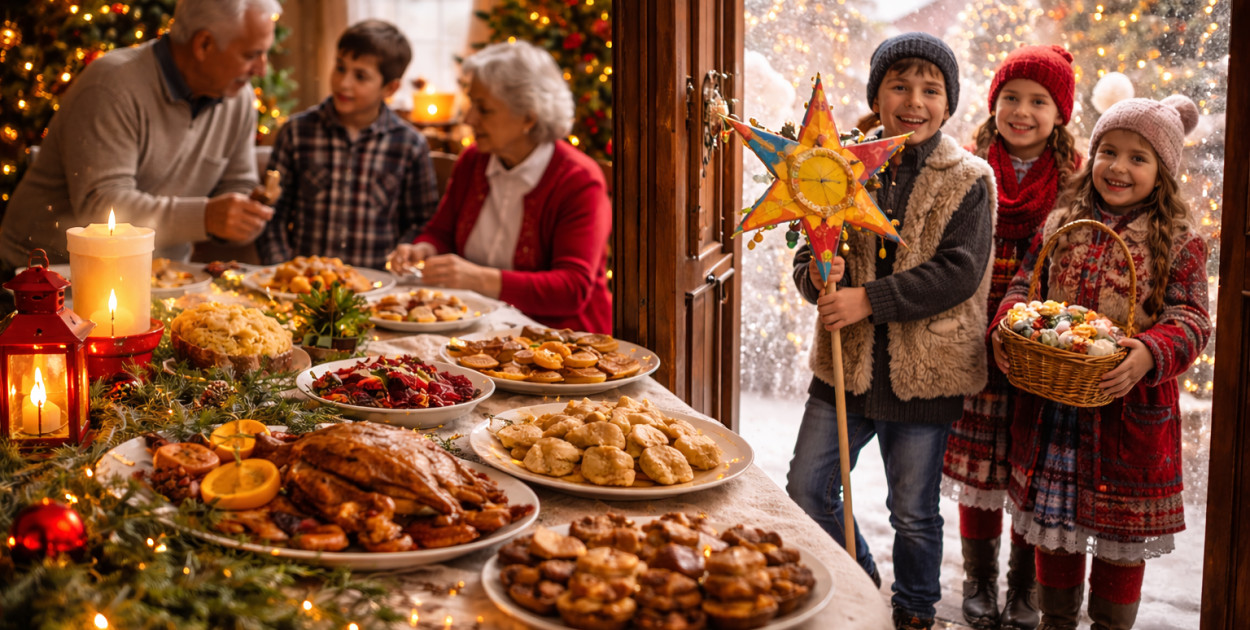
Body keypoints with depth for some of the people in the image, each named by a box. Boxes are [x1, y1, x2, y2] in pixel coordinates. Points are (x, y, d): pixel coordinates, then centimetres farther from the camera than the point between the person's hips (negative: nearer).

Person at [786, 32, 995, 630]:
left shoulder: (967, 180, -5)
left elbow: (959, 271, -15)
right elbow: (809, 257, 8)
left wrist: (869, 299, -20)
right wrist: (818, 277, -16)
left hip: (925, 372, -3)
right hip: (846, 362, 4)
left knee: (913, 513, 8)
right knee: (805, 492, 7)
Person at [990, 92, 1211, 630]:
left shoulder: (1178, 241, -5)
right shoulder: (1061, 225, 5)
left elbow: (1192, 321, -9)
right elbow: (1024, 285, 10)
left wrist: (1150, 354, -28)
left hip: (1131, 408, -3)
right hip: (1050, 402, 3)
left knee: (1122, 526, 11)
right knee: (1053, 520, 15)